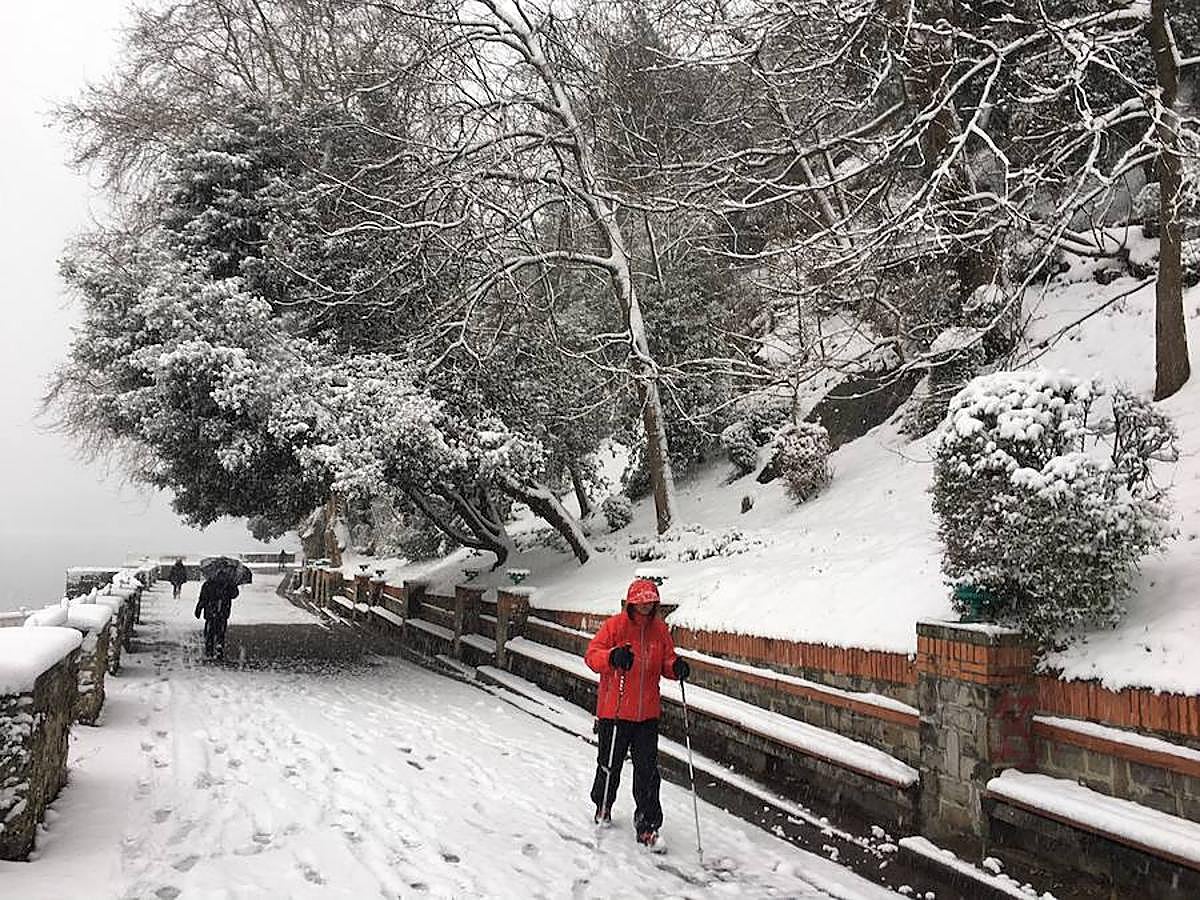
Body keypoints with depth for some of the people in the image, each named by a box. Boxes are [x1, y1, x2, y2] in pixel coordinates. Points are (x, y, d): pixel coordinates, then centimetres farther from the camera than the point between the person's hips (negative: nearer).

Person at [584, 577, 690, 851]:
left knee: (647, 769, 0)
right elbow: (592, 655, -11)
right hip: (614, 709, -2)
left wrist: (676, 666, -10)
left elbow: (666, 661, 13)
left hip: (648, 713, 3)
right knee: (610, 763, 12)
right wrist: (613, 657, -30)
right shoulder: (615, 625, -7)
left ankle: (647, 824, 7)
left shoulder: (660, 629, 5)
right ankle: (603, 806, 38)